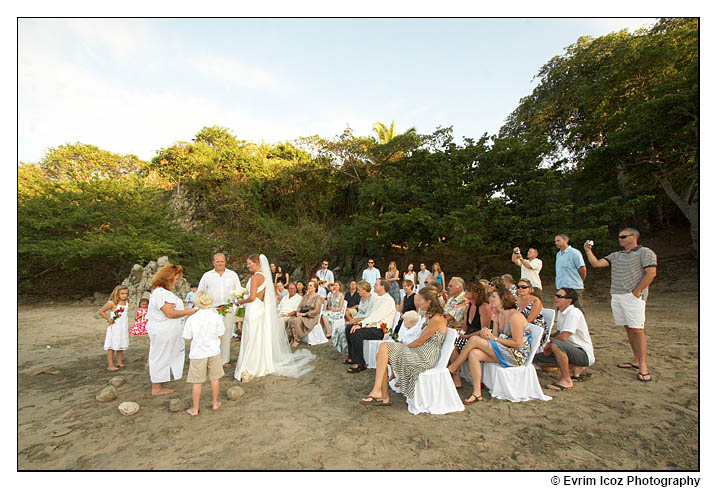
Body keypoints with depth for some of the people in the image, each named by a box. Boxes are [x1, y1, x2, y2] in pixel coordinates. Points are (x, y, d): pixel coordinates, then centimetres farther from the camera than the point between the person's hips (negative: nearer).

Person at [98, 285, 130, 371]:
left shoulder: (126, 303, 5)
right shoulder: (112, 303, -14)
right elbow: (101, 311, -9)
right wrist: (109, 319, -13)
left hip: (123, 328, 6)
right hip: (114, 328, -6)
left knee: (121, 346, 13)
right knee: (112, 347, 0)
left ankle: (119, 362, 24)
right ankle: (110, 365, 7)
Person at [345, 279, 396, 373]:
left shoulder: (388, 300, -14)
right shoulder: (377, 299, 18)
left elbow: (376, 317, -23)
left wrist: (360, 325, -25)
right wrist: (360, 322, 3)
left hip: (380, 330, -10)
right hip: (373, 326, 10)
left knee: (356, 333, -28)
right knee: (348, 328, 5)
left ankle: (359, 364, -17)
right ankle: (352, 357, 14)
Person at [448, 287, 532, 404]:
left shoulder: (514, 316, -17)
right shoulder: (497, 315, 11)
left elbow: (518, 344, -19)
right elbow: (495, 336, 8)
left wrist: (494, 338, -18)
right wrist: (486, 335, -14)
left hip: (517, 355, -8)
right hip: (504, 352, 8)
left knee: (474, 339, -18)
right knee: (474, 354, -16)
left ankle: (452, 368, -2)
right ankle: (477, 393, -12)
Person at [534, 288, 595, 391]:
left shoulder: (574, 313, -22)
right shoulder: (561, 312, 7)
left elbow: (563, 337, -29)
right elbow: (559, 333, 17)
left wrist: (550, 343, -11)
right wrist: (550, 343, -2)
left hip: (584, 355, -9)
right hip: (572, 351, 9)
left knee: (556, 344, -37)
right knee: (537, 358, -1)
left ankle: (566, 381, -19)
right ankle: (576, 368, 8)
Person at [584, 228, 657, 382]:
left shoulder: (645, 252, -1)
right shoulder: (615, 255, 18)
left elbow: (651, 273, -9)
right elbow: (596, 263, 12)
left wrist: (636, 292, -13)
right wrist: (588, 251, 3)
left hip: (633, 296, -6)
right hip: (616, 296, 6)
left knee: (638, 330, -8)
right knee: (628, 329, 10)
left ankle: (643, 366, -5)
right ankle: (636, 360, 19)